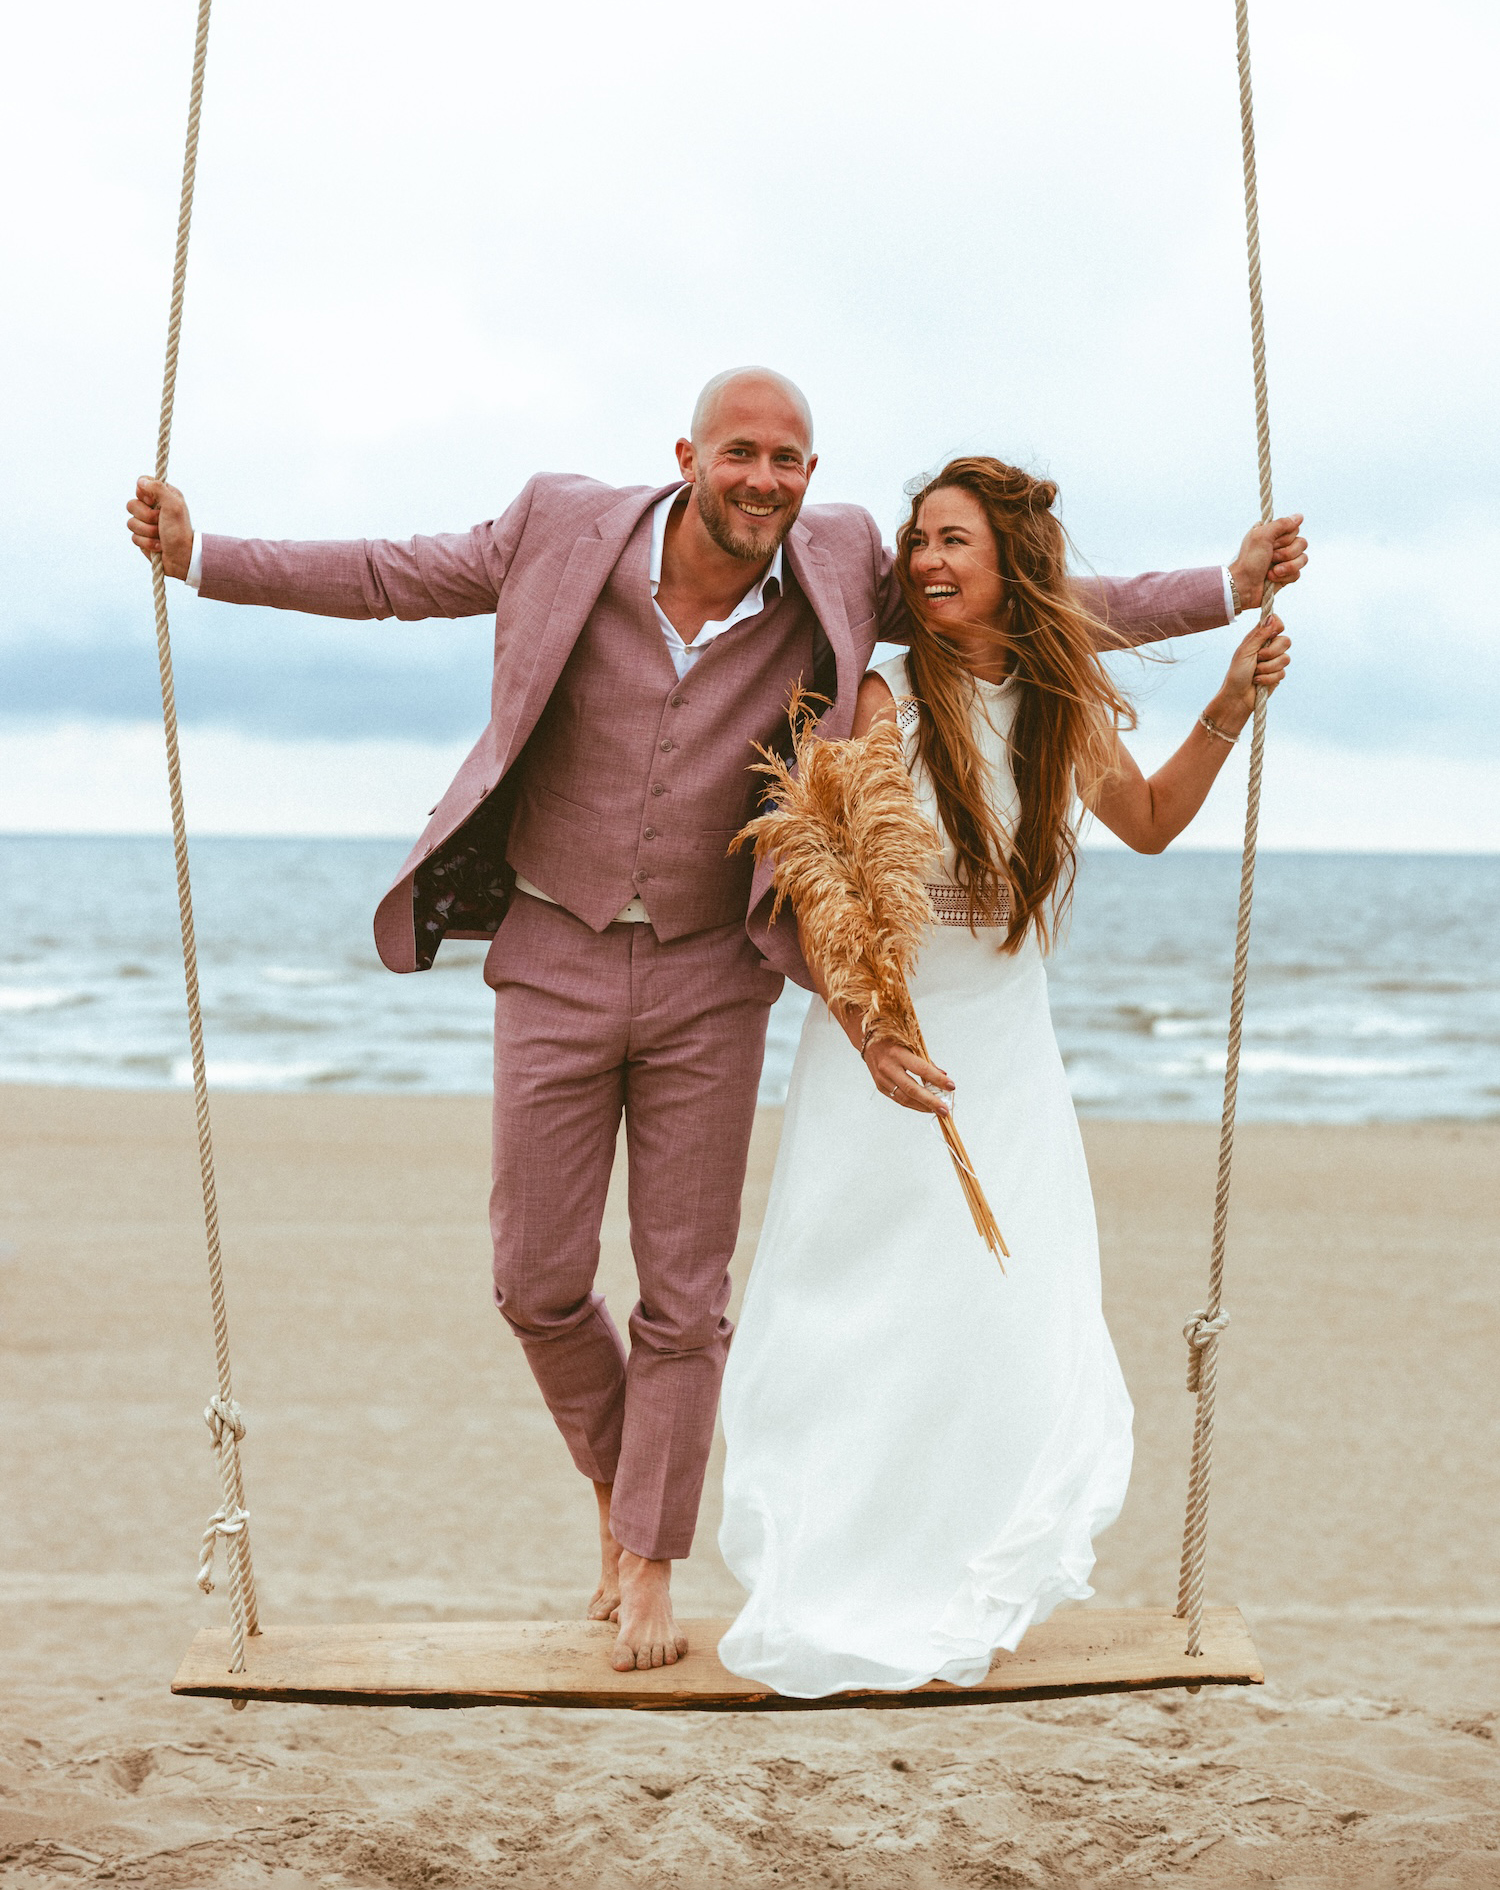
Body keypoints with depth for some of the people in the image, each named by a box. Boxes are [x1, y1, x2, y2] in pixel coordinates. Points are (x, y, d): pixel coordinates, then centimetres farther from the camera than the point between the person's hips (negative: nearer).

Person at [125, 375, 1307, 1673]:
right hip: (554, 958, 0)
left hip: (711, 978, 0)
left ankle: (650, 1570, 21)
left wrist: (1225, 589, -6)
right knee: (539, 1283, 5)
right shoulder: (568, 530, -10)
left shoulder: (839, 573, -8)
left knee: (685, 1297, 4)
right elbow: (390, 575, 2)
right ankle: (619, 1481, 34)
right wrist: (197, 555, -3)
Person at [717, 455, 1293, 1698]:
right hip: (882, 1047, -3)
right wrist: (868, 1032, -29)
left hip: (1008, 1055, 3)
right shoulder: (886, 699, -11)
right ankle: (831, 1596, 19)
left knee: (1010, 1329, 1)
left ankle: (965, 1600, 20)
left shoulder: (1066, 707, 3)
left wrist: (1230, 711, 9)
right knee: (859, 1331, 1)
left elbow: (1150, 822, 22)